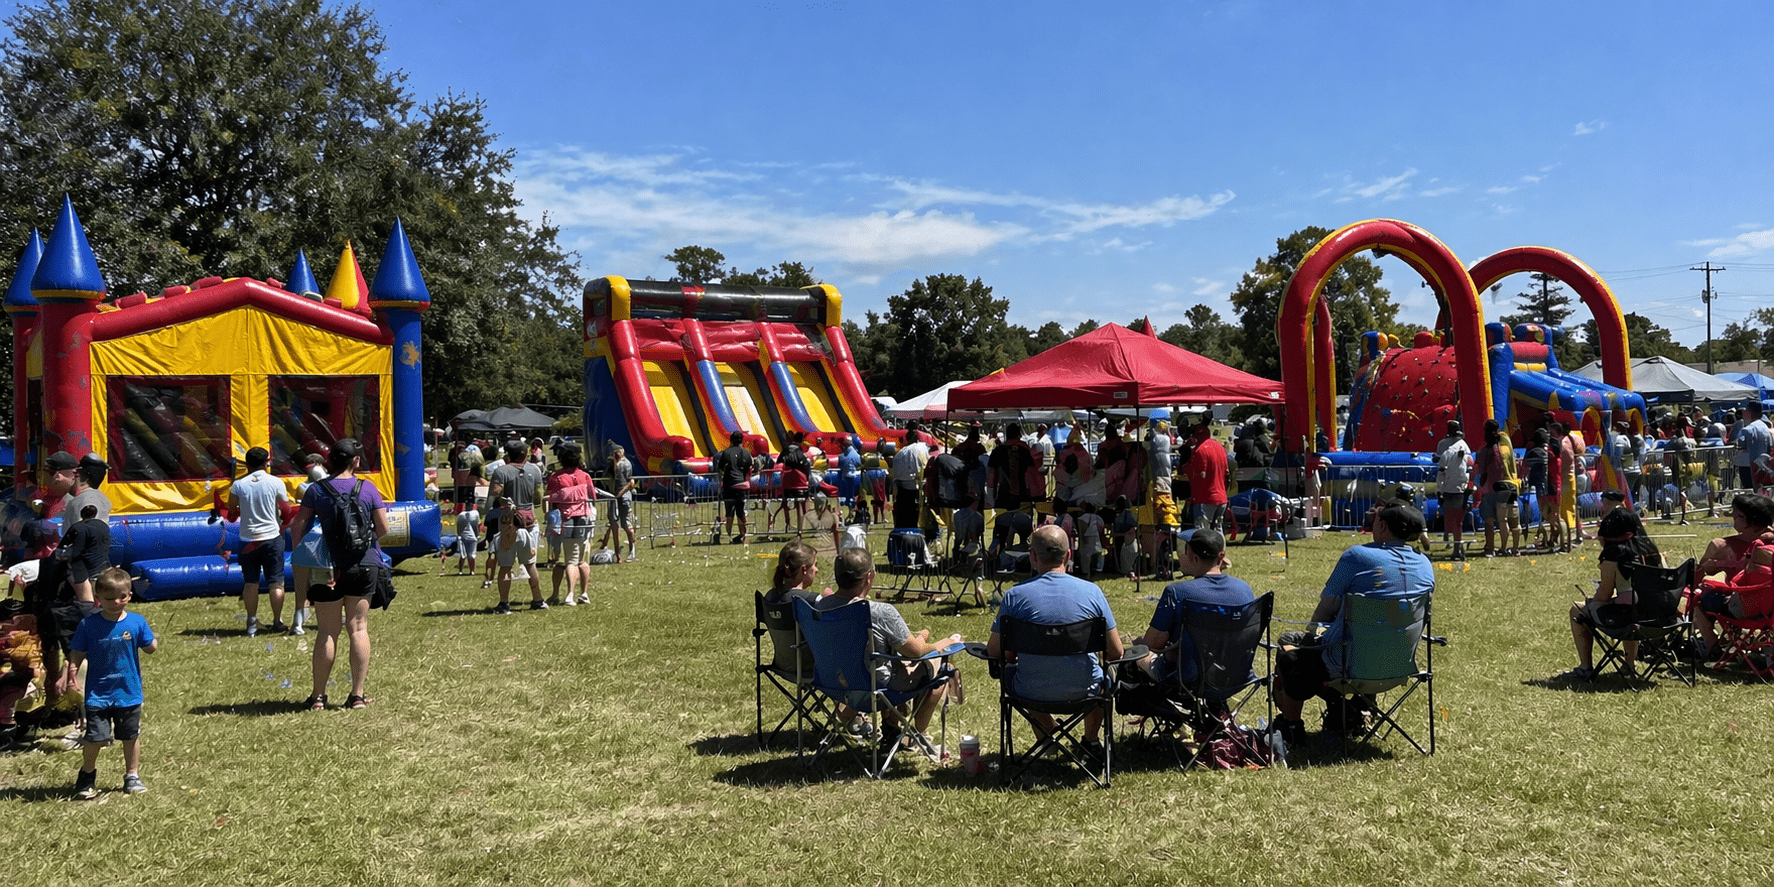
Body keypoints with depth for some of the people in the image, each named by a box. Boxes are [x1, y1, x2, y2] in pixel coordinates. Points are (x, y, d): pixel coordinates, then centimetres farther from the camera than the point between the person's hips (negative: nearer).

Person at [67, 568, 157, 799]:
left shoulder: (136, 622, -4)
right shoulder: (88, 624, -6)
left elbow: (151, 648, 1)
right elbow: (76, 656, -1)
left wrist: (150, 641, -15)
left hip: (129, 692, 1)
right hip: (98, 693, -1)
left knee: (131, 736, 12)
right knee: (96, 738, -6)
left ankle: (132, 776, 30)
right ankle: (87, 775, 22)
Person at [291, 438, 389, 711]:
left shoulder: (316, 490, -3)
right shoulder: (368, 489, -3)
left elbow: (299, 528, -4)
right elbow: (383, 529, -1)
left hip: (328, 567, 0)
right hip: (364, 564, 0)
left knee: (327, 631, 6)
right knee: (358, 628, 6)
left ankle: (318, 696, 12)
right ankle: (357, 695, 7)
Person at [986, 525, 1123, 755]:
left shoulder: (1016, 595, -14)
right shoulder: (1091, 591, -11)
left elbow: (994, 652, -8)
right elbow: (1116, 652, -4)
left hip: (1031, 694, 0)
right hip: (1084, 691, 1)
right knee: (1104, 674, 36)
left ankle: (1047, 734, 43)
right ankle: (1091, 740, 49)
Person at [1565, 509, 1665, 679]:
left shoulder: (1614, 556, -12)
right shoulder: (1652, 550, 6)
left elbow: (1603, 596, -8)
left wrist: (1591, 599, 12)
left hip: (1627, 615, -7)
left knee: (1577, 609, 15)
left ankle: (1586, 669, 17)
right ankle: (1630, 664, 47)